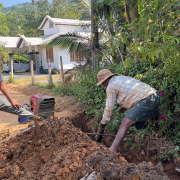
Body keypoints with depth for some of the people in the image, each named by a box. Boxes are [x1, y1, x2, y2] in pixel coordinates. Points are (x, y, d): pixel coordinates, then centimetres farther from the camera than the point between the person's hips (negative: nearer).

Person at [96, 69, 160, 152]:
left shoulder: (110, 86, -1)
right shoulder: (122, 78, 25)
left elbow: (109, 108, 1)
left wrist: (102, 125, 11)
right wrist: (124, 107, 32)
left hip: (146, 100, -9)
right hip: (155, 96, 9)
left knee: (125, 123, -10)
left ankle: (111, 150, -15)